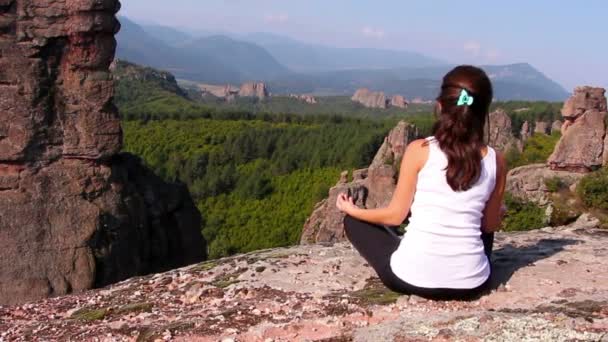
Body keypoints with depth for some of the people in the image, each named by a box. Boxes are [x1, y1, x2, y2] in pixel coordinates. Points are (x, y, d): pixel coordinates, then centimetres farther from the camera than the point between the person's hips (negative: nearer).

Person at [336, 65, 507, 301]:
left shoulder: (419, 150, -8)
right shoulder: (496, 161, -1)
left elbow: (396, 215, -2)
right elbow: (491, 225, 10)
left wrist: (352, 210, 17)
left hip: (413, 278, -4)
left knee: (353, 221, 20)